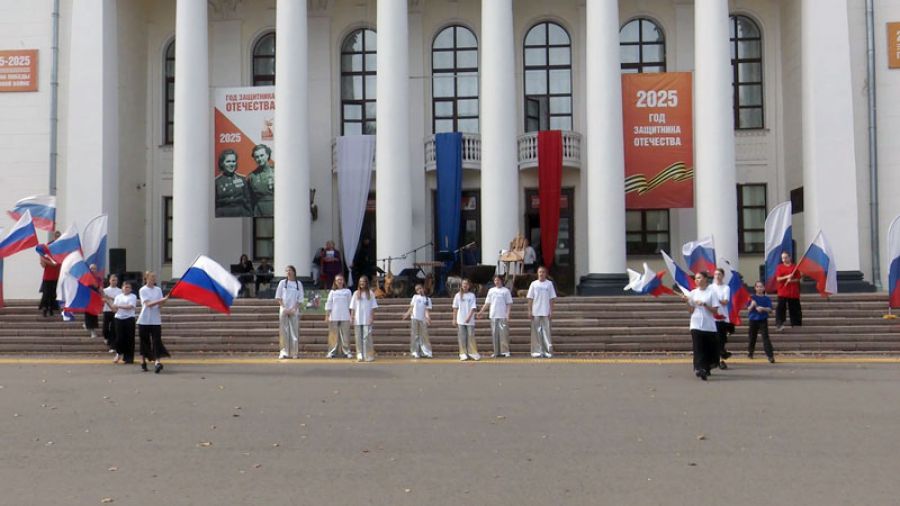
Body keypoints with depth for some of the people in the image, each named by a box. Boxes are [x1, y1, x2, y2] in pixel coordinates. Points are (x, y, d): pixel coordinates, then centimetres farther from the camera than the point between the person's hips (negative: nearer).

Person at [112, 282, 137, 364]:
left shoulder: (133, 296, 2)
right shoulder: (118, 296, 13)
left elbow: (130, 307, -12)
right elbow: (114, 308, 7)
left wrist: (119, 306, -15)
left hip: (129, 318, -3)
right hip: (119, 318, 3)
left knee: (129, 338, -1)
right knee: (119, 337, 1)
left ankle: (129, 357, 8)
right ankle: (119, 353, 23)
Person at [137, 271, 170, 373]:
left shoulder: (158, 289, 9)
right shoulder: (142, 290, -3)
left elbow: (160, 304, 3)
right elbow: (148, 304, -15)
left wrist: (164, 301, -19)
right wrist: (161, 300, -25)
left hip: (155, 320, 2)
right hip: (144, 320, -2)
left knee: (156, 340, -11)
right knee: (144, 341, 7)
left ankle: (157, 362, -22)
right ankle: (143, 362, 22)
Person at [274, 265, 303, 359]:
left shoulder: (298, 283, 7)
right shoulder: (282, 282, 7)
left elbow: (300, 299, 4)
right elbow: (278, 297, 4)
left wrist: (293, 309, -8)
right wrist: (284, 308, -7)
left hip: (294, 311, 0)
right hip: (283, 311, 0)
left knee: (294, 332, -1)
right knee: (284, 331, -3)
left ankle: (294, 353, 3)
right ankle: (284, 352, -2)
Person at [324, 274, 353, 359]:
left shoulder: (347, 291, 7)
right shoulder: (332, 292, 7)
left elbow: (350, 304, 8)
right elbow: (328, 304, 6)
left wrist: (352, 316, 4)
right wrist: (327, 315, 0)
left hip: (345, 317, 0)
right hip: (334, 317, 0)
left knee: (345, 334, -1)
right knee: (334, 335, 1)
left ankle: (347, 351, 3)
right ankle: (332, 352, 5)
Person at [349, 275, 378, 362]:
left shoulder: (370, 293, 4)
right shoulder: (356, 293, 9)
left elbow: (373, 307, 2)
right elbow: (353, 307, 9)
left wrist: (372, 317, -5)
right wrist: (352, 316, 0)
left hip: (367, 319, -2)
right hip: (358, 319, 2)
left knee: (367, 337, -6)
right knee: (358, 337, 2)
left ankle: (368, 356, -2)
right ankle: (360, 356, 6)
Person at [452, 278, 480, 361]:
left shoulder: (472, 295, 2)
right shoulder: (458, 295, 6)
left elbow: (473, 307, -5)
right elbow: (455, 308, 9)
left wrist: (469, 317, -16)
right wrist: (454, 319, 5)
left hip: (470, 320, -1)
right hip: (460, 320, 1)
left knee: (471, 336, -2)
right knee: (462, 337, 1)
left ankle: (473, 353, 3)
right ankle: (463, 354, 5)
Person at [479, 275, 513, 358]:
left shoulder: (506, 290, 2)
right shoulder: (491, 290, 12)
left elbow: (509, 304, 0)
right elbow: (487, 303, 13)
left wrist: (508, 314, -9)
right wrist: (481, 311, 3)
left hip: (503, 316, -4)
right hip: (493, 316, 4)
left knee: (504, 333, -7)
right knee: (494, 334, 4)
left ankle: (505, 351, -2)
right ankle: (496, 352, 9)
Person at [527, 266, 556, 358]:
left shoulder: (549, 284, 5)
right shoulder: (534, 284, 5)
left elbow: (551, 299, 3)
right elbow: (530, 299, 5)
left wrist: (551, 312, -3)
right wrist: (529, 311, -2)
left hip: (546, 313, -1)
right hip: (535, 313, 1)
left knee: (546, 331, -2)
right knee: (536, 332, 2)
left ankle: (548, 351, -1)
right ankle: (537, 351, 7)